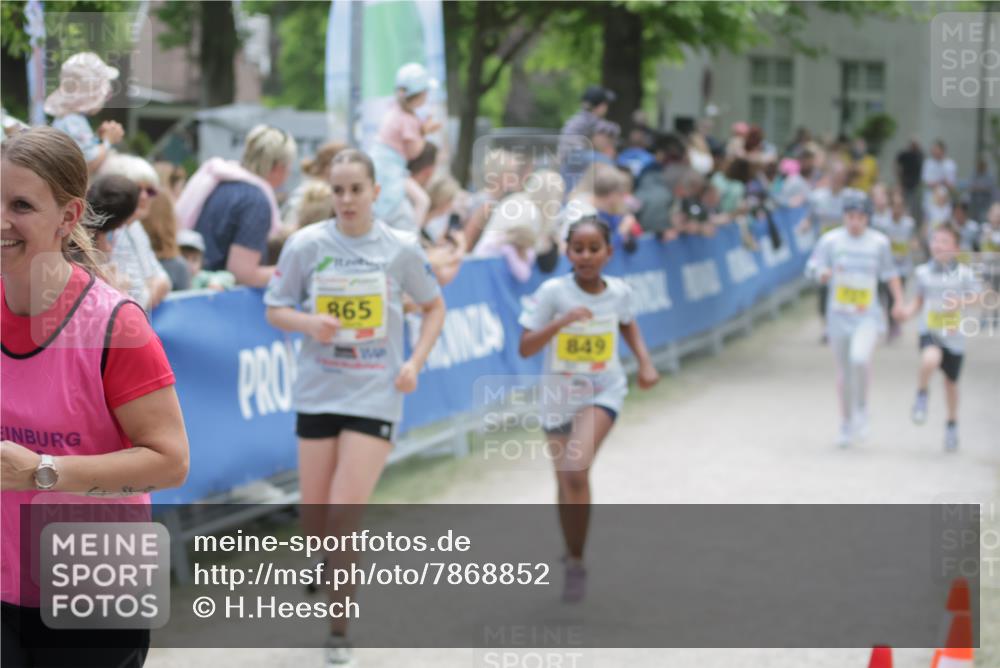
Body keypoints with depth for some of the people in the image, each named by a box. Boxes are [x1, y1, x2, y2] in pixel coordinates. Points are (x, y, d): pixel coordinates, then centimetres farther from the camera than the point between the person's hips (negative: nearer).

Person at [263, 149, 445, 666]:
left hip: (375, 395, -2)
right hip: (317, 391, 2)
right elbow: (275, 309, 4)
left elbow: (433, 306, 10)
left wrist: (415, 362, -4)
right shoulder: (306, 244, -3)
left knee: (344, 514, -11)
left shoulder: (401, 248, -3)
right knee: (314, 517, 7)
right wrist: (310, 323, -17)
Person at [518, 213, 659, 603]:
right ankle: (573, 553, 38)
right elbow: (525, 348, -15)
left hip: (603, 392, -1)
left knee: (576, 471, -24)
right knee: (566, 483, 10)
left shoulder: (619, 291, -5)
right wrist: (561, 321, -29)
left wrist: (645, 363, 5)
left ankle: (576, 564, -11)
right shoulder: (553, 292, -13)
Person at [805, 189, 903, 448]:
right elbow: (813, 268, -5)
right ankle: (847, 424, 26)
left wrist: (900, 302, 7)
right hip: (838, 315, 1)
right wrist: (825, 274, -27)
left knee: (859, 358, -26)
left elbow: (890, 274, 13)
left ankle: (862, 409, -2)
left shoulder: (879, 242, 1)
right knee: (843, 370, 9)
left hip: (867, 315, -1)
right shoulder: (831, 240, -2)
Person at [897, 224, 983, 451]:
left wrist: (961, 302, -20)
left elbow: (977, 296, -1)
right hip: (930, 331, 0)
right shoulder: (923, 272, 1)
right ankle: (921, 396, -5)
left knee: (951, 382, 13)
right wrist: (909, 311, -5)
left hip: (954, 335, 0)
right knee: (930, 359, -34)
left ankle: (952, 424, 38)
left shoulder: (964, 273, -5)